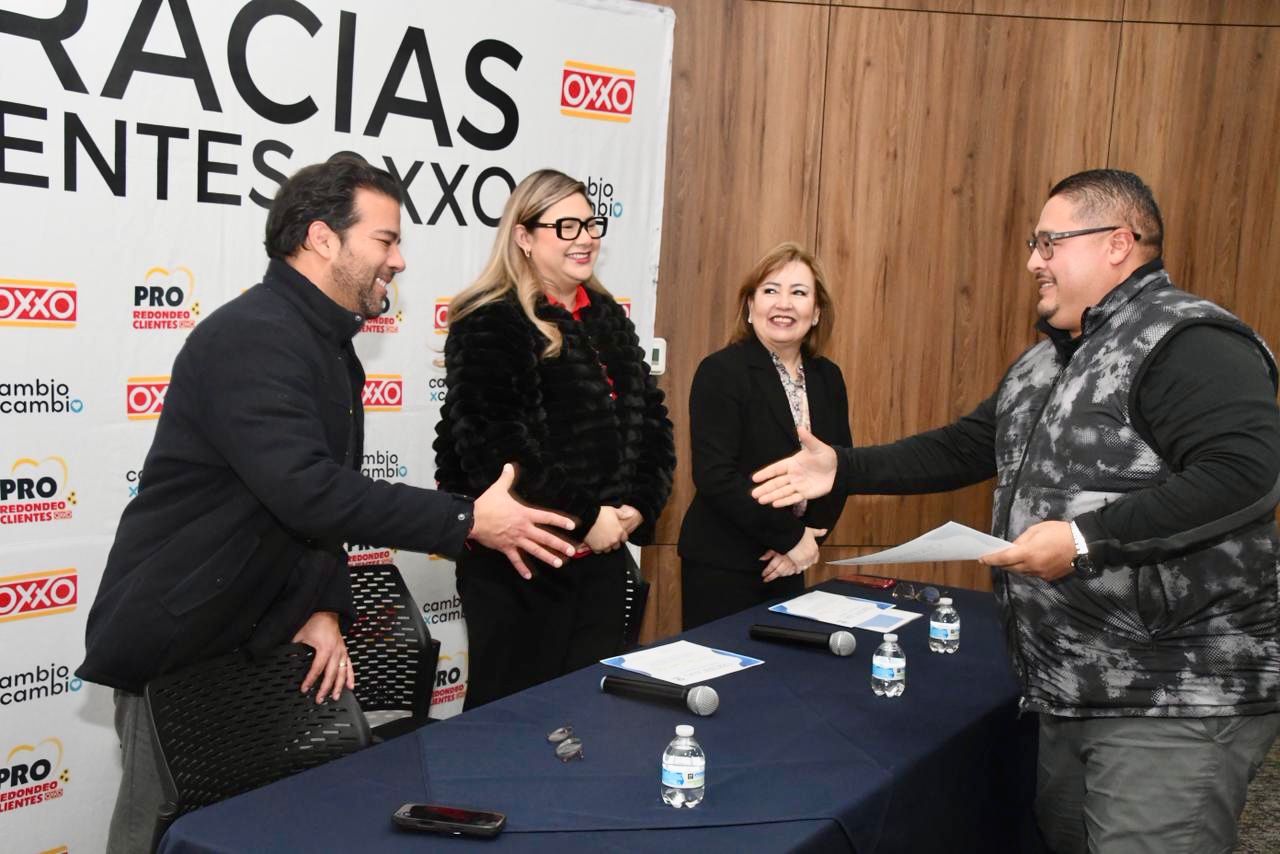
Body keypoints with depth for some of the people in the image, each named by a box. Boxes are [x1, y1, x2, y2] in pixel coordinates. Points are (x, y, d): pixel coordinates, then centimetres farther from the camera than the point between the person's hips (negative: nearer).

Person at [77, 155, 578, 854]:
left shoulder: (330, 350, 11)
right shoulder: (252, 336, -21)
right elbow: (307, 491, -32)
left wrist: (326, 608, -1)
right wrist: (468, 521, -26)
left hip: (262, 636, 9)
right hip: (175, 647, -9)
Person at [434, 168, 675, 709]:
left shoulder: (608, 319, 11)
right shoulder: (490, 324, -12)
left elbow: (651, 418, 12)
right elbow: (490, 446, -24)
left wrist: (638, 506, -4)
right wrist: (583, 519, -19)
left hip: (602, 554, 7)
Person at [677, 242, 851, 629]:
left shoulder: (827, 377, 6)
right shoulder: (722, 372, -13)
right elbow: (716, 475, -20)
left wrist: (806, 540, -7)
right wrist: (791, 537, -16)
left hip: (788, 565, 6)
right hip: (723, 565, -6)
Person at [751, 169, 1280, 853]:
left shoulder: (1187, 343, -15)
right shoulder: (1044, 362, 16)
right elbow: (965, 448, 20)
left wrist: (1086, 538, -29)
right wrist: (844, 470, 12)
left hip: (1175, 704, -9)